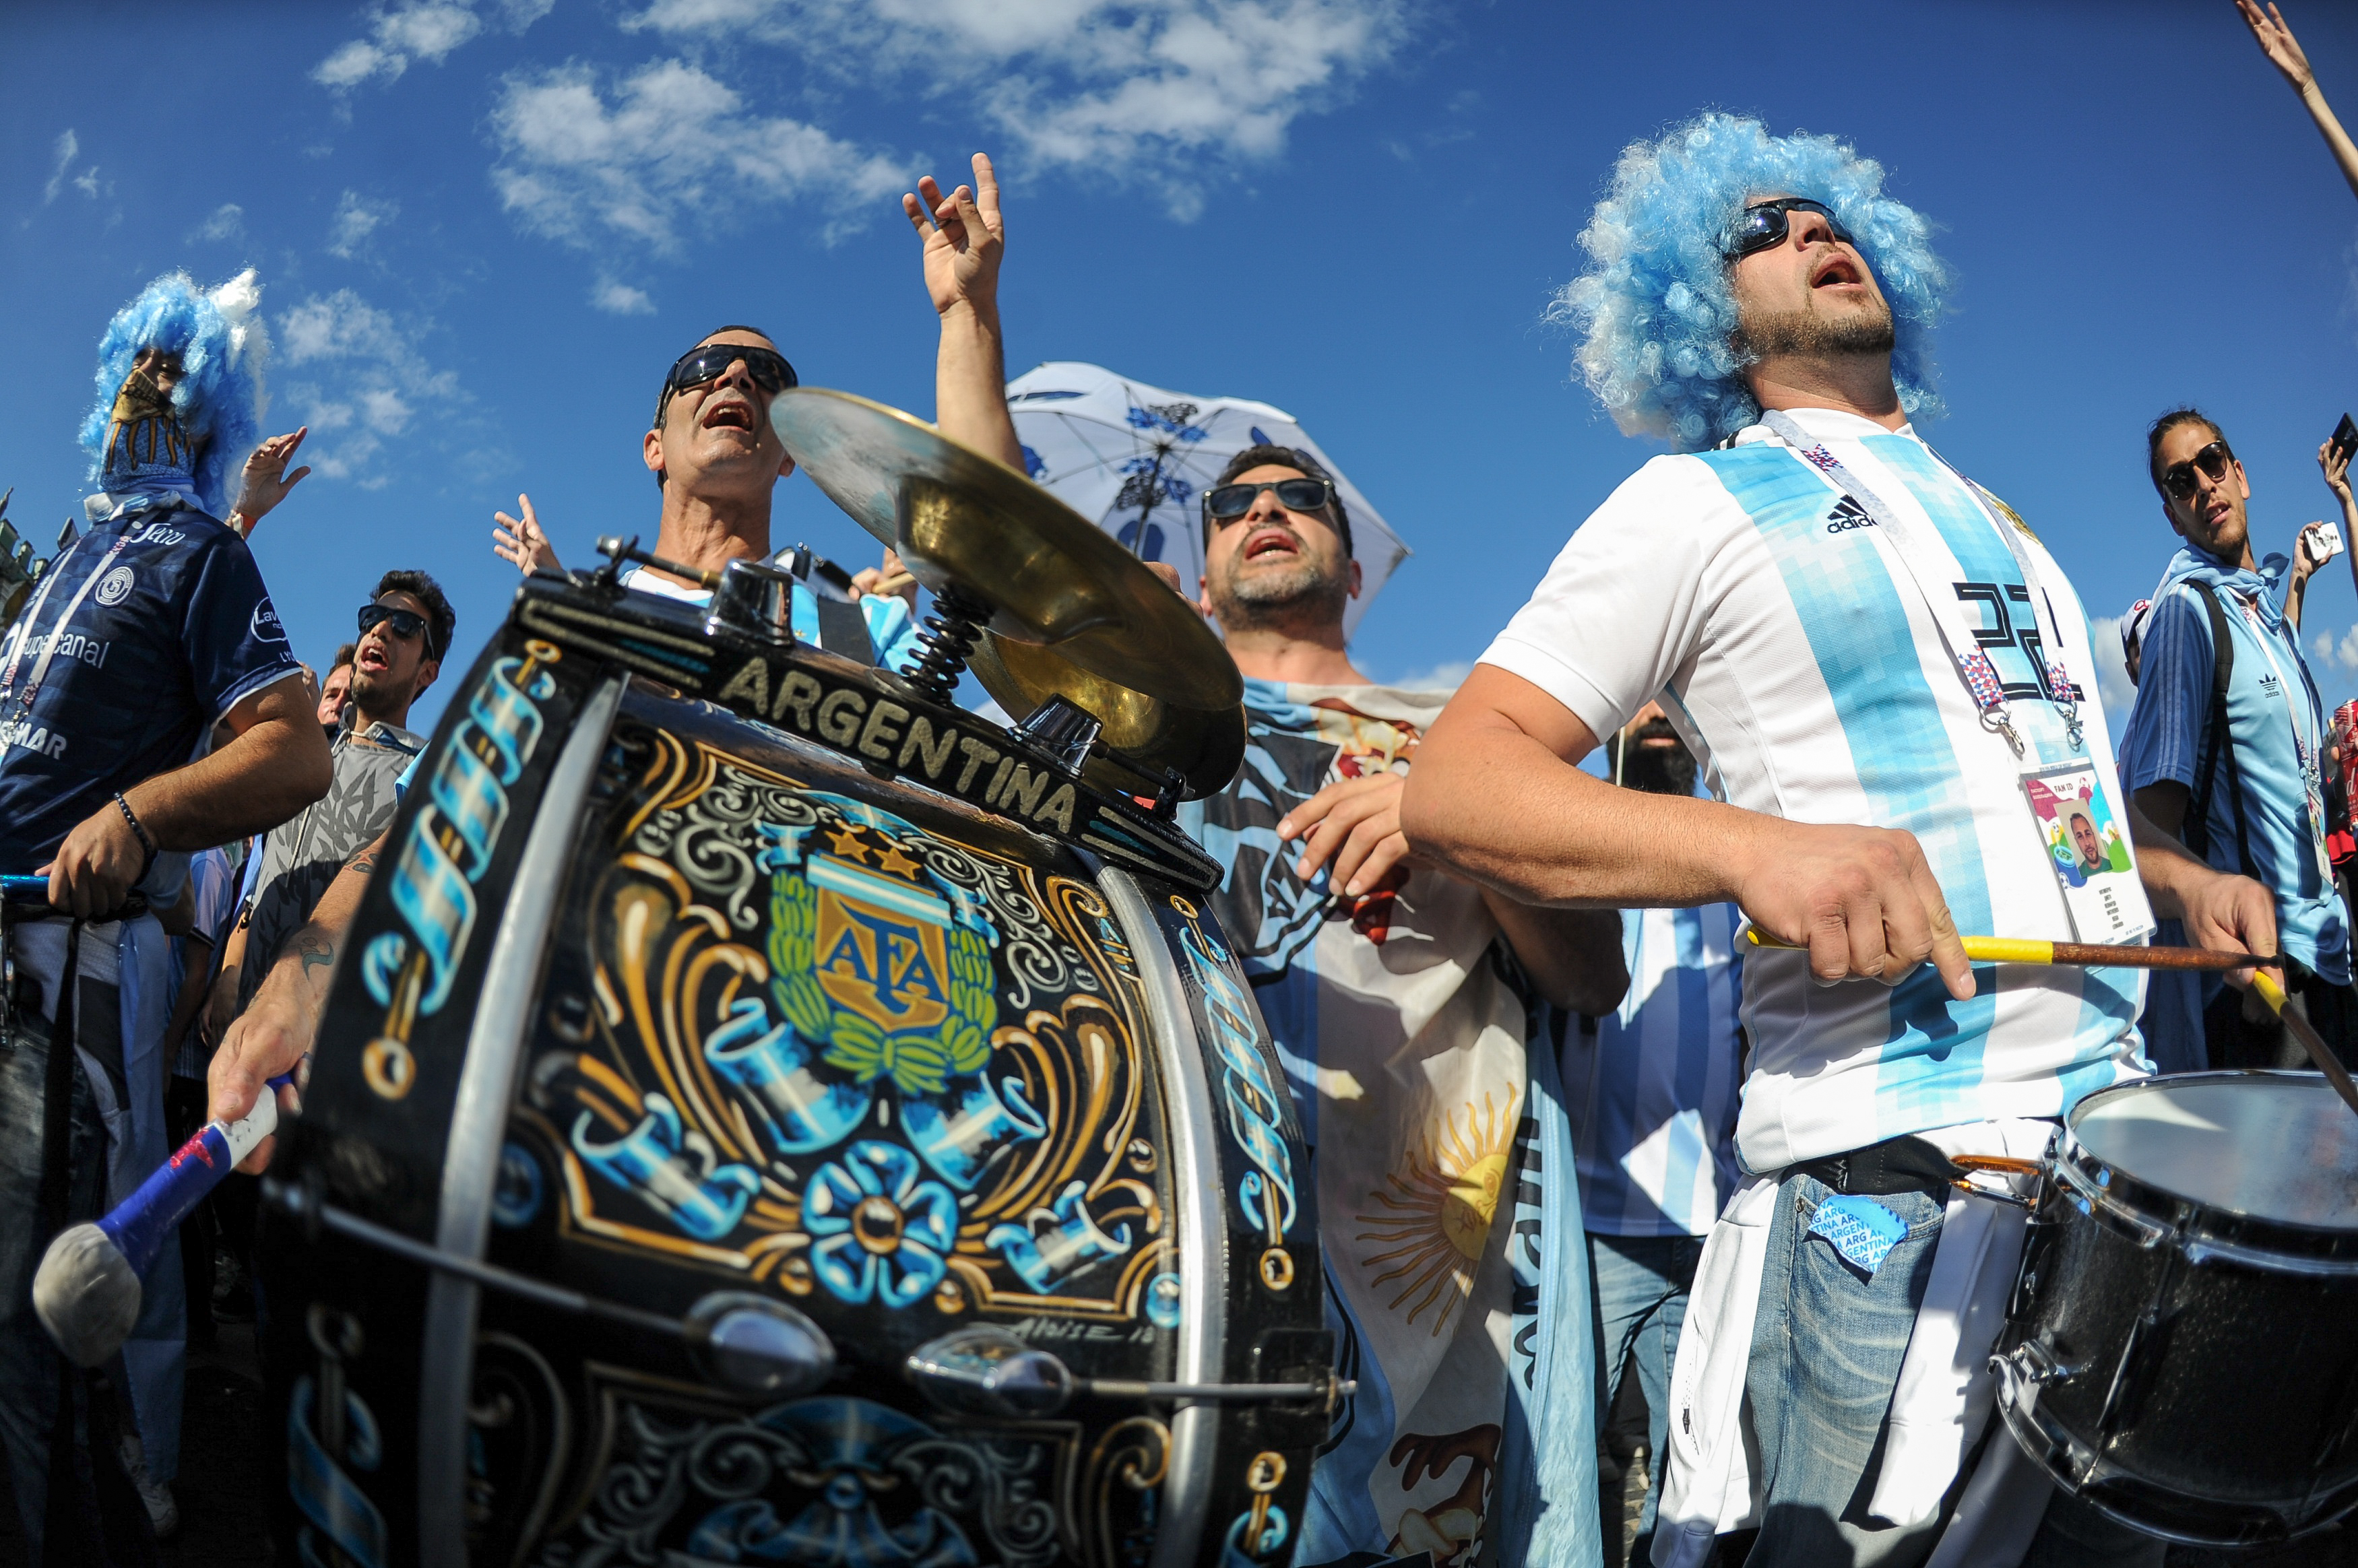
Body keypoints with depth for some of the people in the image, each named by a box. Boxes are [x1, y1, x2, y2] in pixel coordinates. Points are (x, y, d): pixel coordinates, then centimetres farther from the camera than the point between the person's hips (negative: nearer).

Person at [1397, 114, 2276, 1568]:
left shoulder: (1986, 513, 20)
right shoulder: (1695, 503, -2)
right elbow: (1453, 780, -12)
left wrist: (2178, 872, 11)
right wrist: (1754, 846, -28)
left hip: (2125, 1125, 7)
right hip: (1899, 1177, -7)